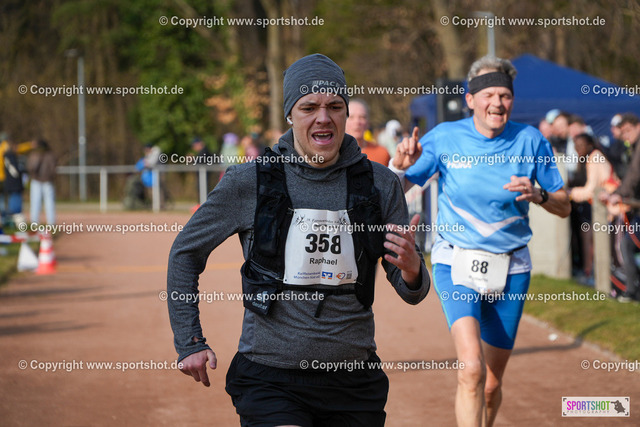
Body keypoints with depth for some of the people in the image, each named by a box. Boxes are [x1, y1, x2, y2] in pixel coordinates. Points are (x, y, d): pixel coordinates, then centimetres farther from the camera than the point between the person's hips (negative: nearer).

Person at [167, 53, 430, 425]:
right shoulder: (248, 182, -2)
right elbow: (186, 253, 10)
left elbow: (412, 293, 5)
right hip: (270, 379, -3)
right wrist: (190, 343, 4)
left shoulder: (381, 185, 3)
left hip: (355, 382, 3)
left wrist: (411, 269, -19)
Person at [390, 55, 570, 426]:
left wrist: (538, 194, -19)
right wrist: (401, 166, -25)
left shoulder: (531, 141, -3)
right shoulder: (444, 138, -6)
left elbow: (564, 207, 3)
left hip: (510, 270, 2)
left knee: (492, 385, 9)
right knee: (472, 368, -23)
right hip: (457, 264, -2)